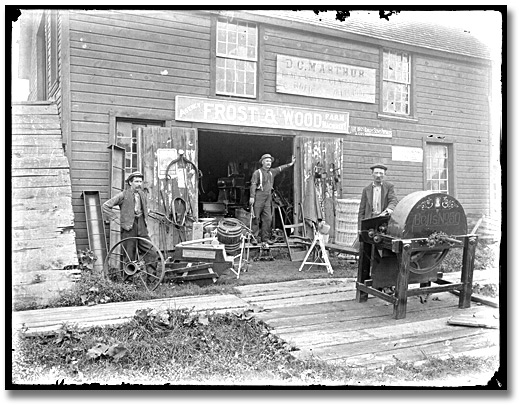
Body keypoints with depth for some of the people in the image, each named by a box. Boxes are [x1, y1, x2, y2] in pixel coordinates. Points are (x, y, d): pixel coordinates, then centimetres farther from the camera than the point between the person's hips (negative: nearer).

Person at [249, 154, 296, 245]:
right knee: (256, 218, -5)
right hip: (258, 197, -6)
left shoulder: (272, 172, 16)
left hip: (268, 198, 6)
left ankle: (265, 238, 9)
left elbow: (280, 168, 30)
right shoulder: (257, 173, -3)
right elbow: (253, 185, -9)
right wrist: (252, 197, -17)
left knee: (268, 218, 3)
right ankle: (254, 237, 0)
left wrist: (290, 164, 29)